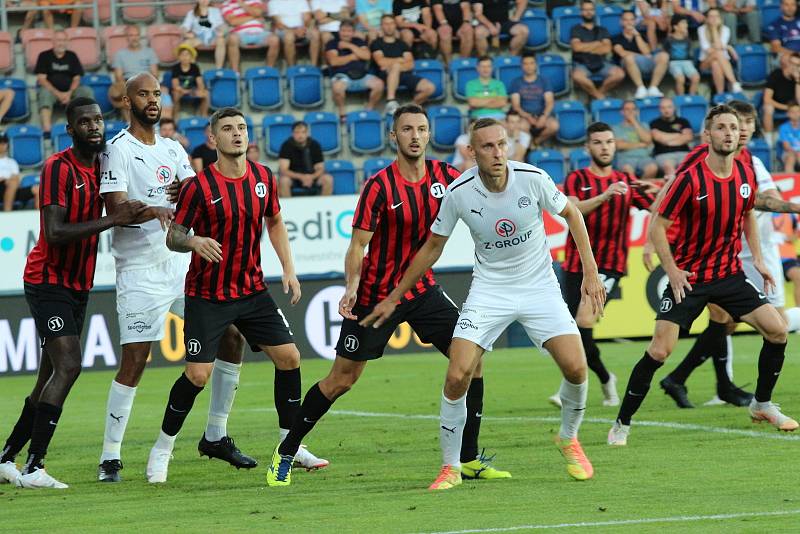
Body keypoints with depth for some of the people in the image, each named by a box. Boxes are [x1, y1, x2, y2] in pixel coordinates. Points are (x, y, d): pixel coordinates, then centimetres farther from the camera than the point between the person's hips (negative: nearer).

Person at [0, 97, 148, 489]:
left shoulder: (101, 166, 9)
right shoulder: (59, 167, -16)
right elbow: (54, 233, -24)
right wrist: (113, 219, -27)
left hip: (78, 286, 8)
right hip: (48, 281, -8)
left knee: (52, 377, 10)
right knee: (68, 366, -20)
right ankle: (34, 468, -19)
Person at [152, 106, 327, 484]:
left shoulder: (263, 178, 1)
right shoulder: (199, 186, -14)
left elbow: (274, 222, 17)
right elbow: (173, 236, -9)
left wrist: (288, 269, 8)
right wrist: (194, 241, -32)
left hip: (252, 290, 5)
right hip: (207, 295, -5)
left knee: (289, 357, -1)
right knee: (197, 374, -10)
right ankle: (162, 449, 9)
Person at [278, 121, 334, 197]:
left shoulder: (314, 145, -10)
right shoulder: (287, 145, -16)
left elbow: (320, 168, -8)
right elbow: (283, 170, -22)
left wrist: (312, 177, -31)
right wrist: (301, 177, -37)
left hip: (312, 176, 2)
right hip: (293, 176, -2)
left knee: (328, 179, -25)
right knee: (284, 180, -35)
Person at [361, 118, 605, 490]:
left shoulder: (533, 179, -16)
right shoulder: (459, 193, -15)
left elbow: (571, 213, 3)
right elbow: (432, 247, 2)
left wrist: (590, 272, -2)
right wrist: (394, 298, 7)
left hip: (539, 286, 0)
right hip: (489, 289, 0)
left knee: (575, 368, -12)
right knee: (457, 376, -16)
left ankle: (569, 439, 19)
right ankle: (450, 466, 2)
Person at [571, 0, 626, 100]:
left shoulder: (602, 31, 18)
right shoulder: (576, 29, 10)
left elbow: (607, 49, 1)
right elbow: (576, 47, -8)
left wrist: (586, 48, -2)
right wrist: (597, 43, 0)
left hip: (601, 63, 2)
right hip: (582, 64, -2)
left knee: (619, 74, -27)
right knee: (577, 76, -39)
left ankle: (600, 92, -5)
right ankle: (599, 96, -15)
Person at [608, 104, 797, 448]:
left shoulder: (746, 175, -1)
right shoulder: (690, 178, -18)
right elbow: (657, 226, -11)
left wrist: (757, 258, 10)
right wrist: (672, 271, -18)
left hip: (730, 274, 5)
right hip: (688, 278, -5)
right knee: (659, 351, -13)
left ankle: (762, 405, 17)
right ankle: (622, 424, 0)